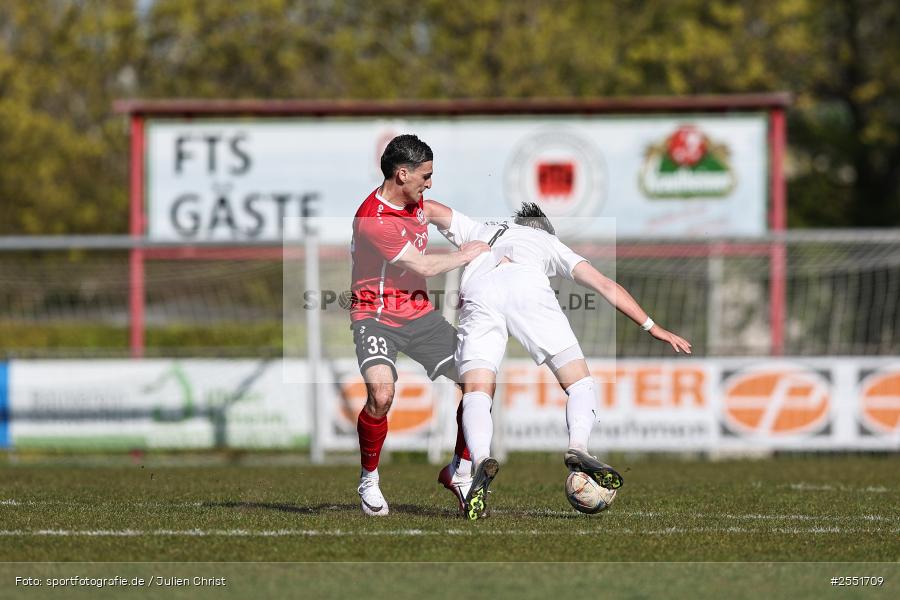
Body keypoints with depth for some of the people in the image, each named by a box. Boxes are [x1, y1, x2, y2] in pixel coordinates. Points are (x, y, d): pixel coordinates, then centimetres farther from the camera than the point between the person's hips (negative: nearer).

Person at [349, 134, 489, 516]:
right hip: (375, 316, -8)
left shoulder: (414, 200, 5)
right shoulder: (374, 220, -23)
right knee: (381, 394, -31)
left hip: (418, 313, 8)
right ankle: (368, 480, -9)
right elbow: (424, 267, -14)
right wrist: (464, 256, 0)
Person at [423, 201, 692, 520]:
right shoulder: (549, 242, 39)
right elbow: (605, 284, 32)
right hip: (527, 285, -1)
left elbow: (429, 207, 43)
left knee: (476, 394, -5)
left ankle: (481, 460, -35)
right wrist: (652, 327, 32)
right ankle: (578, 448, -24)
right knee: (580, 382, 5)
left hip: (477, 290, 1)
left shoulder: (480, 231, 44)